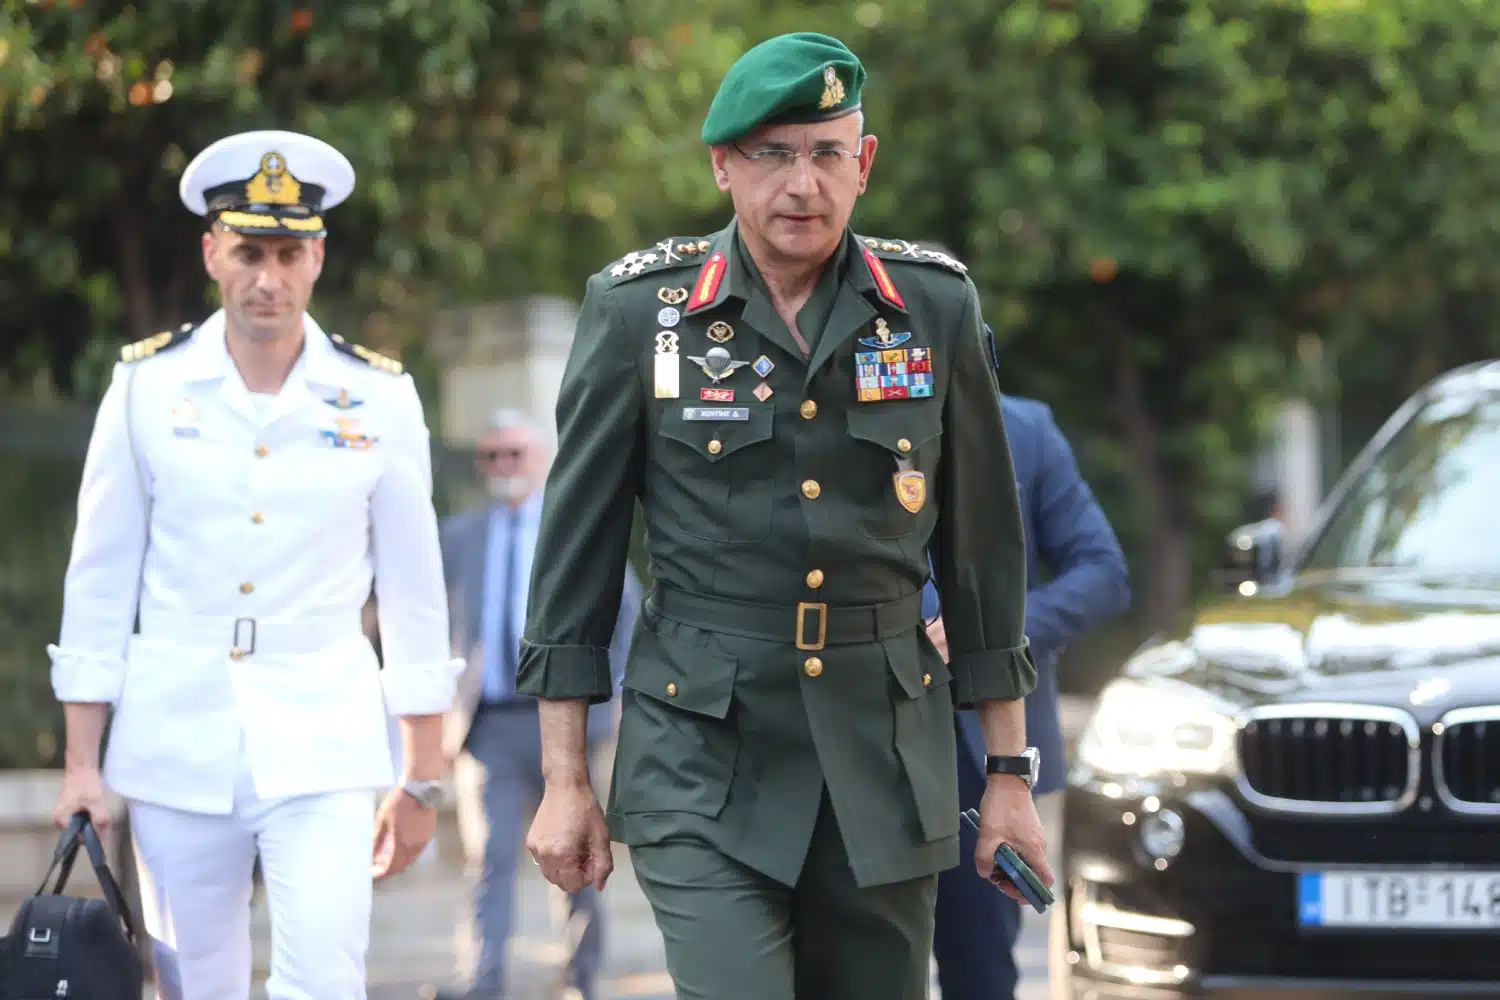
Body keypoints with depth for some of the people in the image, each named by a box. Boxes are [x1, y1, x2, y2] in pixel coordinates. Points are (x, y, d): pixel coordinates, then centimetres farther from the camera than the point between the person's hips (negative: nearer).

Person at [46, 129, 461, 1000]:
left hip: (322, 740, -1)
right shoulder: (149, 385, 3)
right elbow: (101, 579, 6)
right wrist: (82, 761, 3)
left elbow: (414, 592, 7)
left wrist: (422, 777, 7)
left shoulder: (379, 397, 2)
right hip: (174, 741, 1)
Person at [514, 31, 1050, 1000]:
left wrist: (1012, 774, 9)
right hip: (705, 763, -2)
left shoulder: (935, 307, 2)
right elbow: (577, 546, 2)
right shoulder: (639, 309, -3)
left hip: (886, 762, 2)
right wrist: (565, 779, 1)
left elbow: (984, 550, 8)